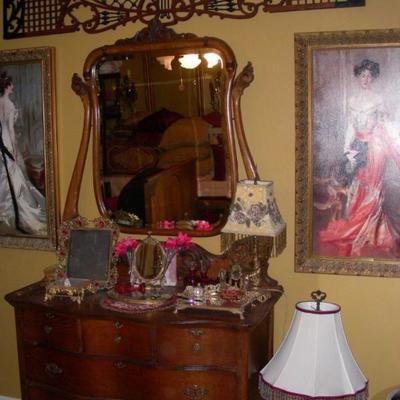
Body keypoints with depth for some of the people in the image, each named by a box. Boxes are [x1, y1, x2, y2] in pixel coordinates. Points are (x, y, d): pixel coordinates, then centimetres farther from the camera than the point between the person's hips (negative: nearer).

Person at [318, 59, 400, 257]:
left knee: (370, 191, -3)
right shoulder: (352, 100, 11)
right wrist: (347, 150, 5)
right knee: (356, 191, 5)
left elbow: (383, 125, 1)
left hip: (374, 146, -4)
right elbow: (350, 127, 11)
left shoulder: (378, 99, -1)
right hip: (357, 146, 4)